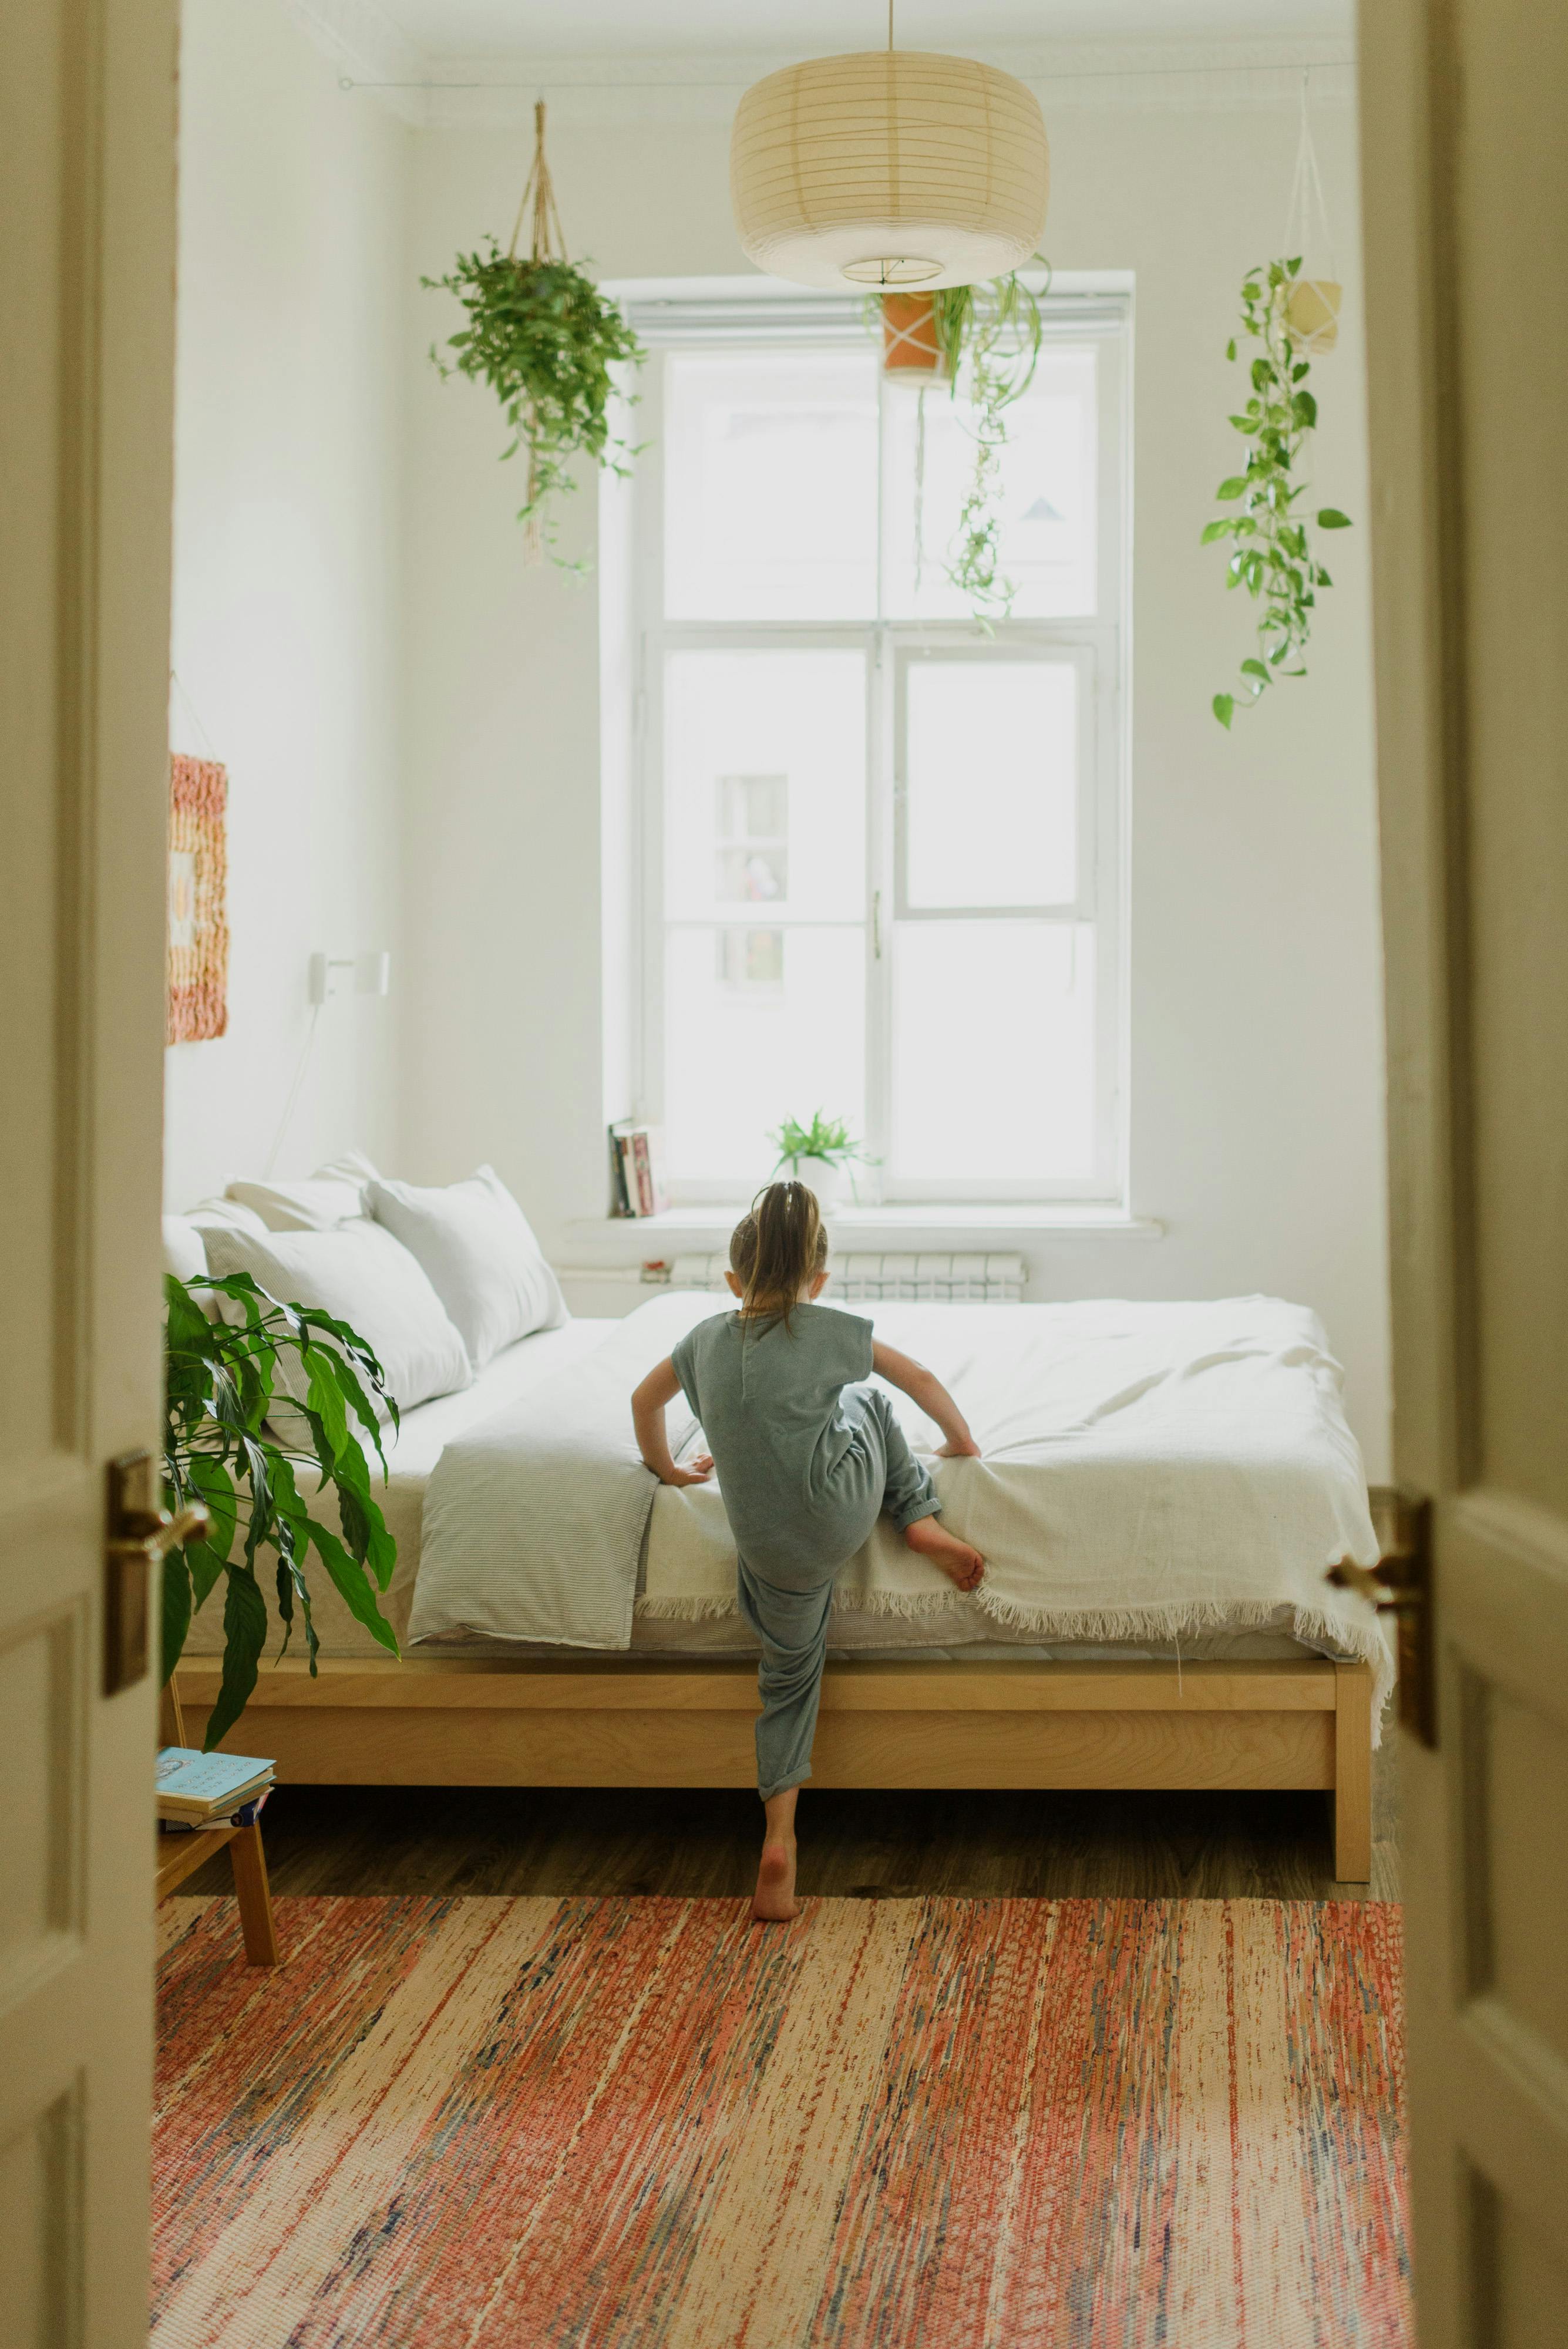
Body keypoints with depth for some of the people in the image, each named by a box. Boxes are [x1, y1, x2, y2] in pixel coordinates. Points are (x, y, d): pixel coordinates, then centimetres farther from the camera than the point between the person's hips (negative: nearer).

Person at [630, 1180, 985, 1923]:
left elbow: (644, 1400, 26)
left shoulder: (708, 1338, 10)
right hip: (841, 1505, -2)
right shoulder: (833, 1330, 2)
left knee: (789, 1673, 18)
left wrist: (666, 1468, 43)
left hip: (772, 1550, 2)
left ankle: (778, 1842, 7)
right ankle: (923, 1522, 21)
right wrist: (961, 1443, 31)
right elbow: (924, 1381, 14)